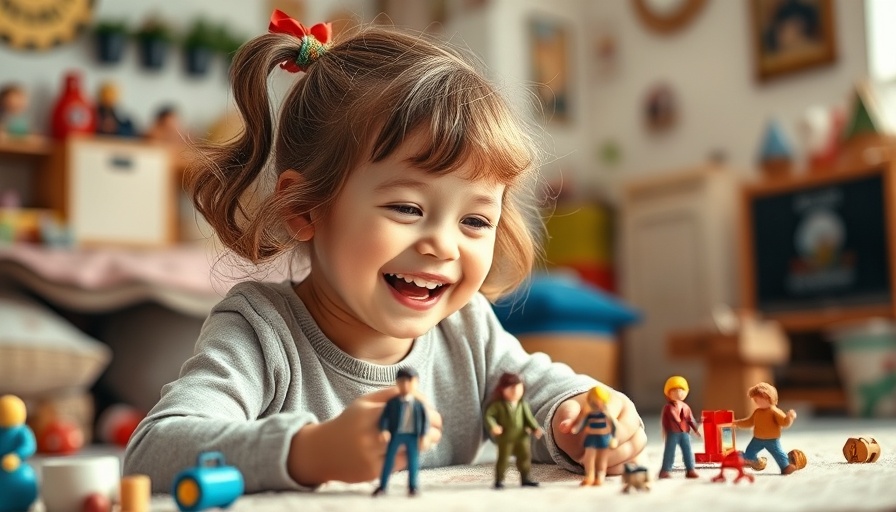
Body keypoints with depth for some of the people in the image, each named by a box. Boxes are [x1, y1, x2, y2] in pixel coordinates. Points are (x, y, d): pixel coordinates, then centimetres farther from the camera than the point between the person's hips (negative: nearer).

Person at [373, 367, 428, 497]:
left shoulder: (418, 404, 5)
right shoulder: (392, 402, 2)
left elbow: (425, 421, 4)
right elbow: (384, 417, -2)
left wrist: (422, 436, -7)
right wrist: (384, 430, -18)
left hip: (412, 436, 1)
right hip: (396, 435, -1)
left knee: (413, 461, 2)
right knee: (389, 459, 2)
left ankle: (412, 487, 12)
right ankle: (382, 485, 11)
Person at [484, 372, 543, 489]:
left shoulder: (523, 404, 4)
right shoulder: (497, 405, -7)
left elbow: (529, 418, 6)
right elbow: (488, 416, -8)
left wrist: (536, 428, -8)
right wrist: (493, 426, -26)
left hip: (521, 436, 4)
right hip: (505, 437, -4)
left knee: (525, 456, 7)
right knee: (503, 458, -4)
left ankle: (525, 478, 20)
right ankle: (499, 480, 5)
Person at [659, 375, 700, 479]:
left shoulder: (686, 407, 10)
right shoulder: (668, 408, -4)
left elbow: (690, 420, 14)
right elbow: (664, 421, -5)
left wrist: (696, 429, 8)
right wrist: (665, 432, -9)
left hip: (685, 433, 4)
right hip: (672, 433, -4)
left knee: (688, 451, 3)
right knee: (669, 452, -3)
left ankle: (690, 470, 9)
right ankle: (665, 471, 3)